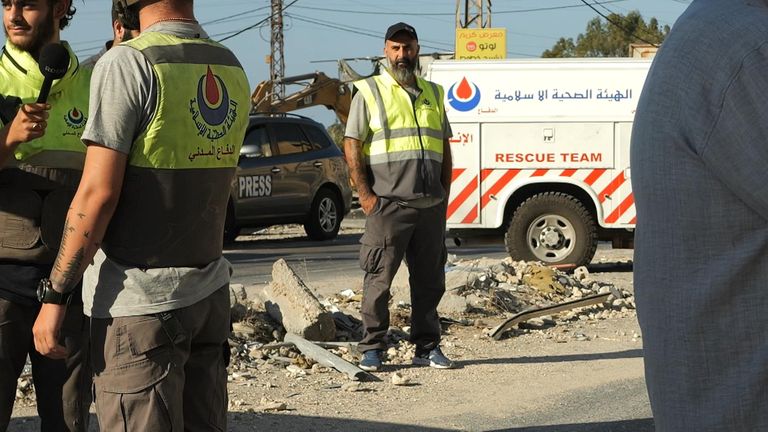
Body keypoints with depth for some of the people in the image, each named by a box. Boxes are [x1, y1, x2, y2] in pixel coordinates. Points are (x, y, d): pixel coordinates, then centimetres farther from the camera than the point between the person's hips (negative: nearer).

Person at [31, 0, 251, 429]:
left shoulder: (127, 63, -13)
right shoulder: (232, 69, 9)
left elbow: (98, 193, -16)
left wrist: (55, 295, -12)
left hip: (139, 302, -7)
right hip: (211, 292, 7)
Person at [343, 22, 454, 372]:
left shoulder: (433, 93, 18)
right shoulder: (370, 92, 4)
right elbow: (351, 146, -1)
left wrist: (444, 194, 11)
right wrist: (365, 194, -9)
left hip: (431, 205, 5)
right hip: (387, 203, -5)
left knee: (430, 279, 7)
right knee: (379, 278, -5)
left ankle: (427, 347, 14)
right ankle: (372, 349, 1)